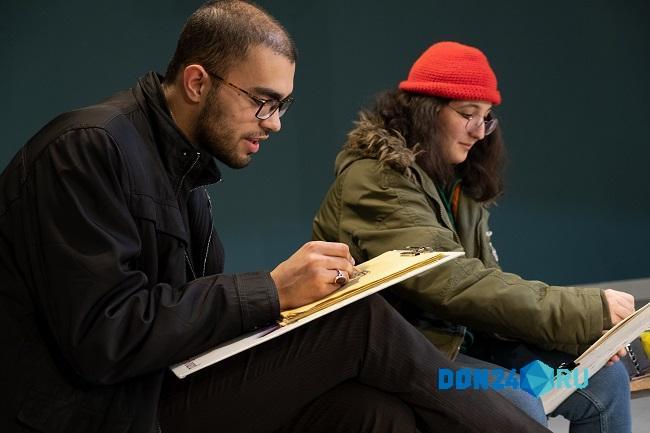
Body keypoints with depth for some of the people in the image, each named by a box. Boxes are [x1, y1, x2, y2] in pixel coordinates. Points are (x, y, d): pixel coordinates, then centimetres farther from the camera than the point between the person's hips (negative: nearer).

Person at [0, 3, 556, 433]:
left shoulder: (182, 161, 12)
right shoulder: (90, 148, -15)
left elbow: (198, 307, 10)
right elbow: (103, 339, -24)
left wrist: (299, 286, -6)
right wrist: (271, 289, -21)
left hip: (162, 387, 8)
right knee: (360, 320, -15)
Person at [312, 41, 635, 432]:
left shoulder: (455, 180, 11)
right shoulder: (377, 180, -18)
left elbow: (486, 279, 2)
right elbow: (455, 285, -28)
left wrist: (584, 331, -13)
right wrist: (589, 311, -26)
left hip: (457, 337, 9)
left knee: (604, 378, 0)